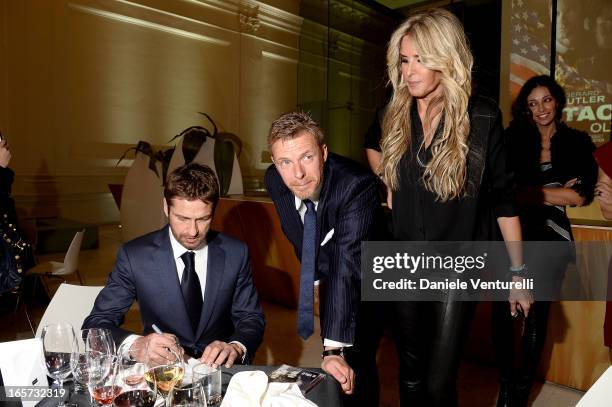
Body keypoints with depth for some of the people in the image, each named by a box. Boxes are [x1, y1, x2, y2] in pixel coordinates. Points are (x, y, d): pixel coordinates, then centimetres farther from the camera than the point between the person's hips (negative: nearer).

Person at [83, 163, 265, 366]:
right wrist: (136, 345, -27)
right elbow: (95, 324, -6)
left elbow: (252, 319, 2)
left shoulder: (236, 254, -5)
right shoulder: (134, 256, -8)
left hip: (220, 367, 2)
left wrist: (236, 347, -20)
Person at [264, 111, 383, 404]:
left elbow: (348, 265, -45)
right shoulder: (274, 181, -17)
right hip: (326, 275, 5)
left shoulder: (358, 186, -37)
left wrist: (334, 349, -50)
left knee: (355, 366, -12)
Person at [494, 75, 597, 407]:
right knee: (502, 311, -5)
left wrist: (527, 192, -4)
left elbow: (580, 196, -3)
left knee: (536, 315, 5)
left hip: (550, 238, 0)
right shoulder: (516, 140, 8)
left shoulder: (577, 142, 7)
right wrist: (556, 192, -8)